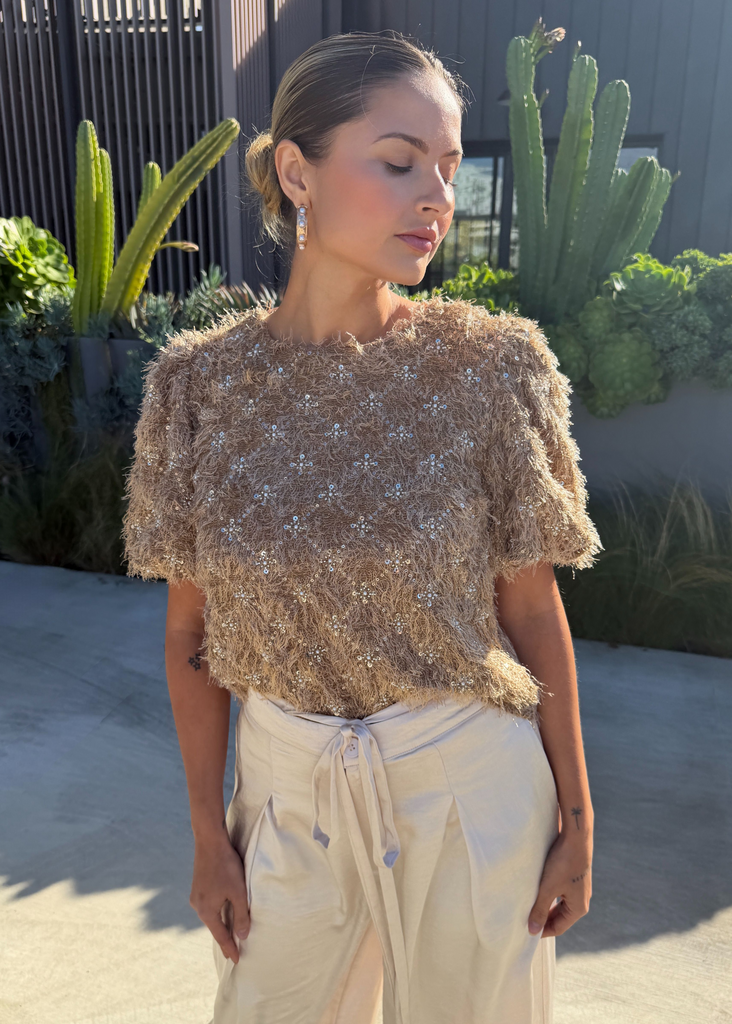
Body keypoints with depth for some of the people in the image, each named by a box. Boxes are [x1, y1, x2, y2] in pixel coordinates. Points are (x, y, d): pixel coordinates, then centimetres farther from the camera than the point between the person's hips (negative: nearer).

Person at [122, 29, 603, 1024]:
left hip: (470, 788, -1)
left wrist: (575, 817, 0)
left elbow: (533, 611, -8)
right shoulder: (200, 381, -11)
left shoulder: (493, 364, -14)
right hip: (287, 789, 2)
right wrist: (209, 832, 2)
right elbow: (191, 629, -4)